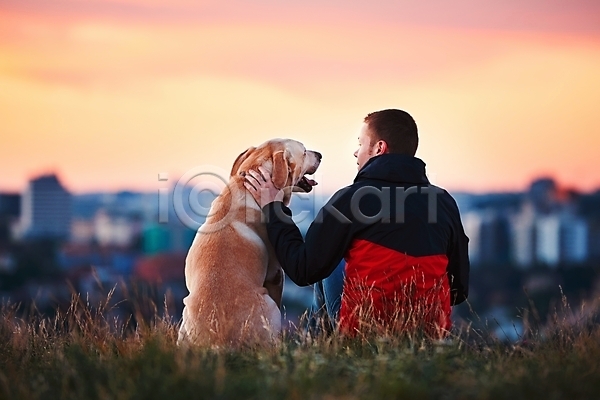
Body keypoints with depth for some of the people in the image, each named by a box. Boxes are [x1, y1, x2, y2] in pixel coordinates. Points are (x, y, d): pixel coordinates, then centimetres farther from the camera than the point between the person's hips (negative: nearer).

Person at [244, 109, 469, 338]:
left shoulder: (352, 199, -10)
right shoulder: (445, 202, 0)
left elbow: (303, 272, -5)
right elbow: (459, 290, 5)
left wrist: (272, 208, 5)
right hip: (433, 335, 4)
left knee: (331, 261, 25)